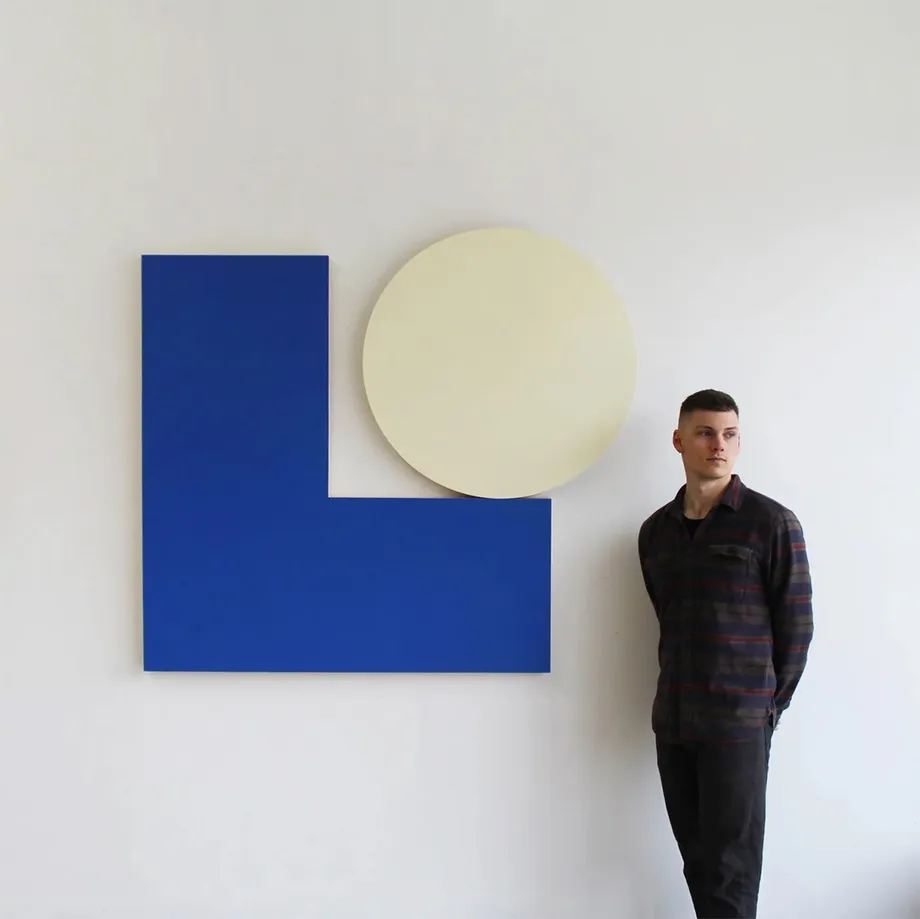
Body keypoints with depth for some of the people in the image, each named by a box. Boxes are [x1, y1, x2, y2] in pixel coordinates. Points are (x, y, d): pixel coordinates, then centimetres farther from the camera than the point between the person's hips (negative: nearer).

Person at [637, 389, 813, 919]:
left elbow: (796, 627, -3)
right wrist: (682, 691, 11)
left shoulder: (772, 523, -6)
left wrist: (768, 706, -1)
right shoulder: (656, 531, 9)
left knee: (730, 869, 0)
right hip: (671, 721, 5)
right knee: (696, 858, 12)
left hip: (738, 725, -5)